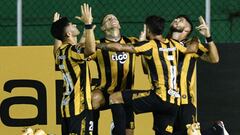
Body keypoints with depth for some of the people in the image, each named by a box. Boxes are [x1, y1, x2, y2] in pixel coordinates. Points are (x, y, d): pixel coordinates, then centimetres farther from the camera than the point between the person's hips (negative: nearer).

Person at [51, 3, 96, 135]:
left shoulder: (60, 51, 11)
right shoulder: (72, 50, -16)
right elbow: (91, 49, -39)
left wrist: (57, 27, 42)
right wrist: (88, 24, -33)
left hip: (67, 105, 10)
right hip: (79, 106, -10)